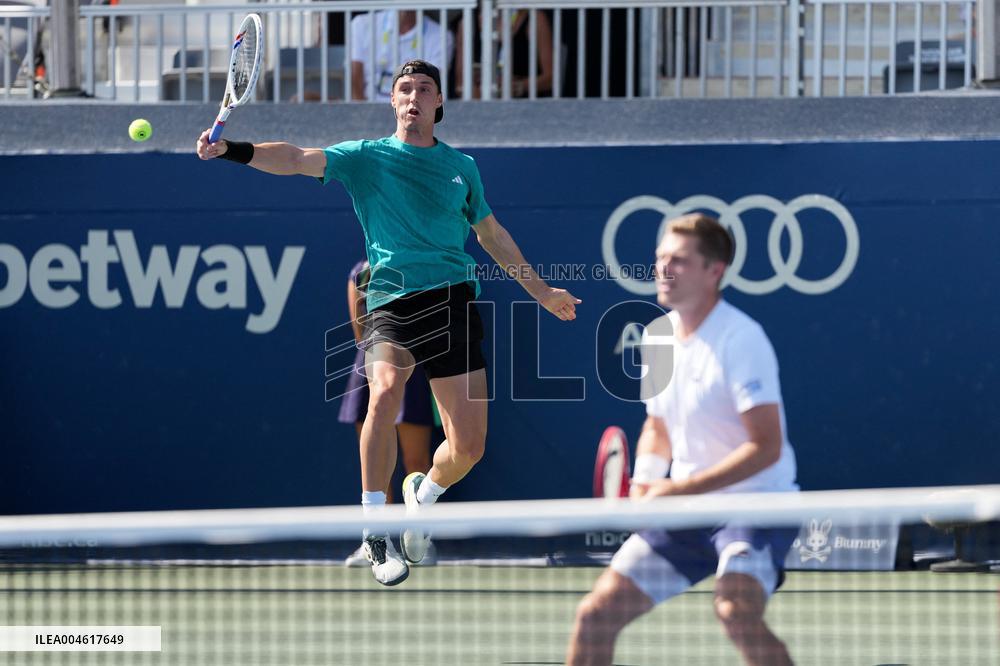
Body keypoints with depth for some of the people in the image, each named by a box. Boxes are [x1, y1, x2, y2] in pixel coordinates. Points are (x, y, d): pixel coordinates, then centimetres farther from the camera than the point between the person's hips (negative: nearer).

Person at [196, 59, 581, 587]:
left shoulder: (461, 167, 16)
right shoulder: (366, 157, 7)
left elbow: (492, 235, 28)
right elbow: (297, 159, -7)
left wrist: (541, 290, 32)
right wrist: (232, 150, -23)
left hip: (454, 300, 3)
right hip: (391, 300, -3)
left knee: (469, 446, -2)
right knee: (385, 390, -33)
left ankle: (423, 494, 34)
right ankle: (376, 530, -24)